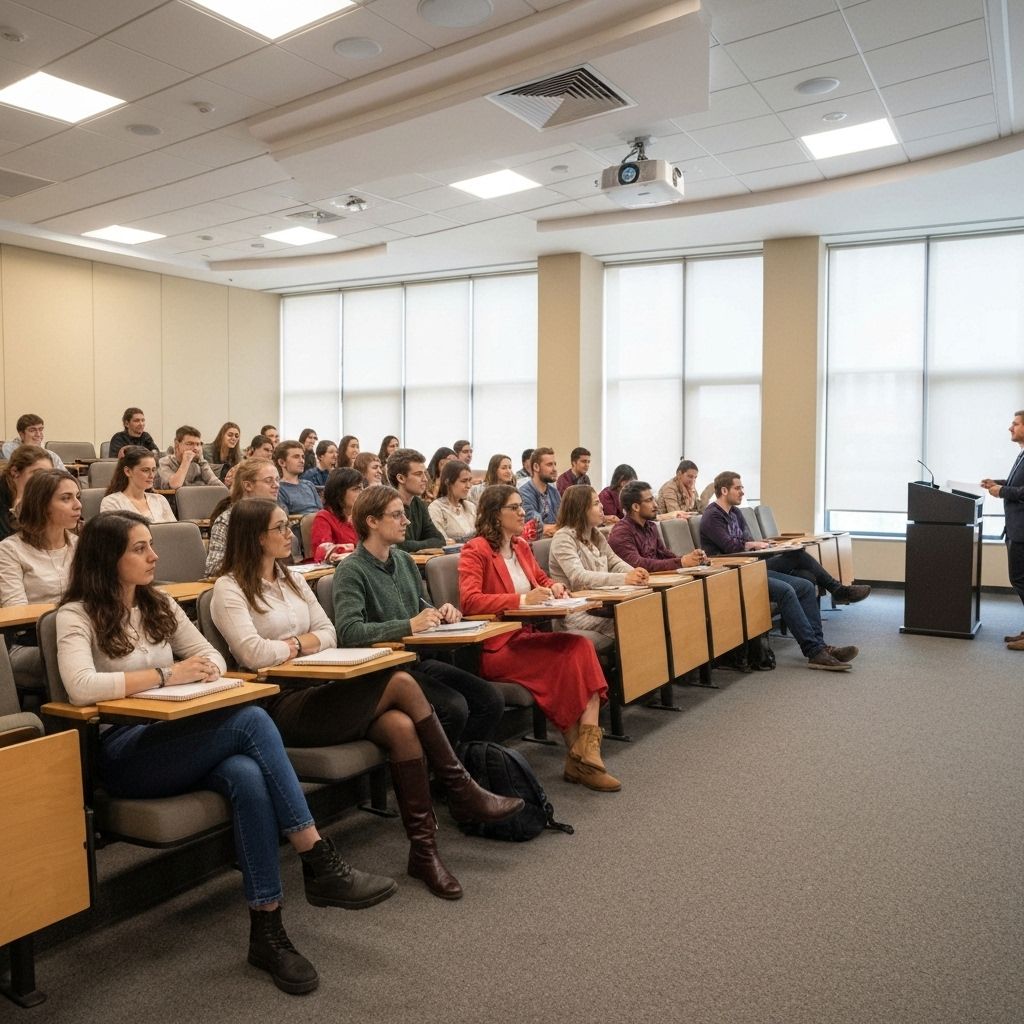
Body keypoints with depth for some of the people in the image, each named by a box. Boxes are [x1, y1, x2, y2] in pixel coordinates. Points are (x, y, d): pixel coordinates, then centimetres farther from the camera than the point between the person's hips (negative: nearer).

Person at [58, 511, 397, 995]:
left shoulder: (159, 605, 15)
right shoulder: (77, 615, -4)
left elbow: (211, 655, 17)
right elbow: (81, 687, -22)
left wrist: (204, 670, -7)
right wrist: (166, 674, -20)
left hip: (179, 741, 6)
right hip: (124, 754, -6)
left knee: (249, 777, -32)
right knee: (250, 720, -31)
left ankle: (267, 929, -26)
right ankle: (319, 864, -26)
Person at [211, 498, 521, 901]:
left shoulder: (291, 580, 19)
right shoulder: (230, 589, -5)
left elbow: (329, 633, 14)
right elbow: (254, 654, -19)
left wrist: (292, 644, -5)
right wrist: (297, 645, -2)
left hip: (317, 693, 7)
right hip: (281, 707, -7)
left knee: (401, 726, -24)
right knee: (400, 683, -23)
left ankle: (424, 849, -18)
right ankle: (461, 790, -9)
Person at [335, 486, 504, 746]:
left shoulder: (404, 560, 14)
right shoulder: (351, 570, -11)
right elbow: (348, 632, -23)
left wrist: (440, 613, 3)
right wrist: (409, 625, -25)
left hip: (418, 660, 8)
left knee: (491, 699, -7)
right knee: (453, 707, -26)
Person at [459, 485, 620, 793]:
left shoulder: (521, 547, 17)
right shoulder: (475, 551, -7)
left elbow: (541, 578, 33)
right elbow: (469, 600, -20)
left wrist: (554, 587, 8)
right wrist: (522, 600, -25)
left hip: (525, 638, 7)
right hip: (494, 648, -7)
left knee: (582, 649, -20)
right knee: (570, 656, -23)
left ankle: (586, 753, -24)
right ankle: (580, 757, -11)